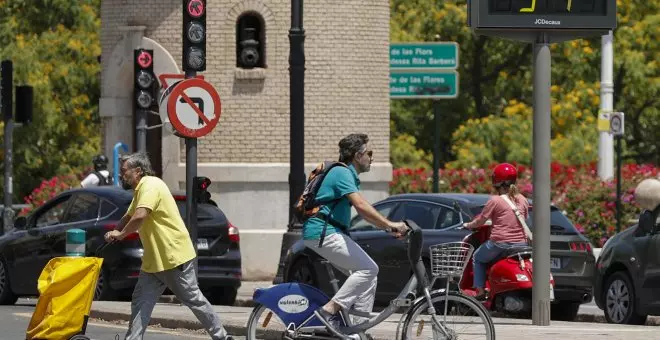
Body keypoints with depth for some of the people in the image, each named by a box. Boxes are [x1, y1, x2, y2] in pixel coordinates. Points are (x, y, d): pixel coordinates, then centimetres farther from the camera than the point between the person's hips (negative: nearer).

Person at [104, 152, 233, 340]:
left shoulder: (151, 186, -16)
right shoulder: (140, 190, 17)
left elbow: (139, 217, -30)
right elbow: (128, 217, 24)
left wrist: (120, 234, -15)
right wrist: (114, 234, 5)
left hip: (175, 256, -10)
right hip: (154, 260, 10)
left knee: (193, 299, -2)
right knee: (141, 301, 2)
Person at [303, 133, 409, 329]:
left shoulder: (348, 174, 21)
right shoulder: (342, 173, -12)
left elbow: (363, 211, 23)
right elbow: (361, 205, -25)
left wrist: (389, 228, 13)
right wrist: (389, 224, -24)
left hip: (330, 233, 10)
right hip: (323, 233, -10)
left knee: (368, 273, 6)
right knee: (368, 269, -16)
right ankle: (330, 311, -18)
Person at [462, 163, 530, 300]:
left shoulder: (495, 201, -9)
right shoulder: (522, 200, 7)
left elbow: (480, 220, -3)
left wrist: (468, 225, 16)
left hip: (500, 243, -5)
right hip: (520, 243, 5)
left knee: (478, 258, 18)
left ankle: (480, 290, 8)